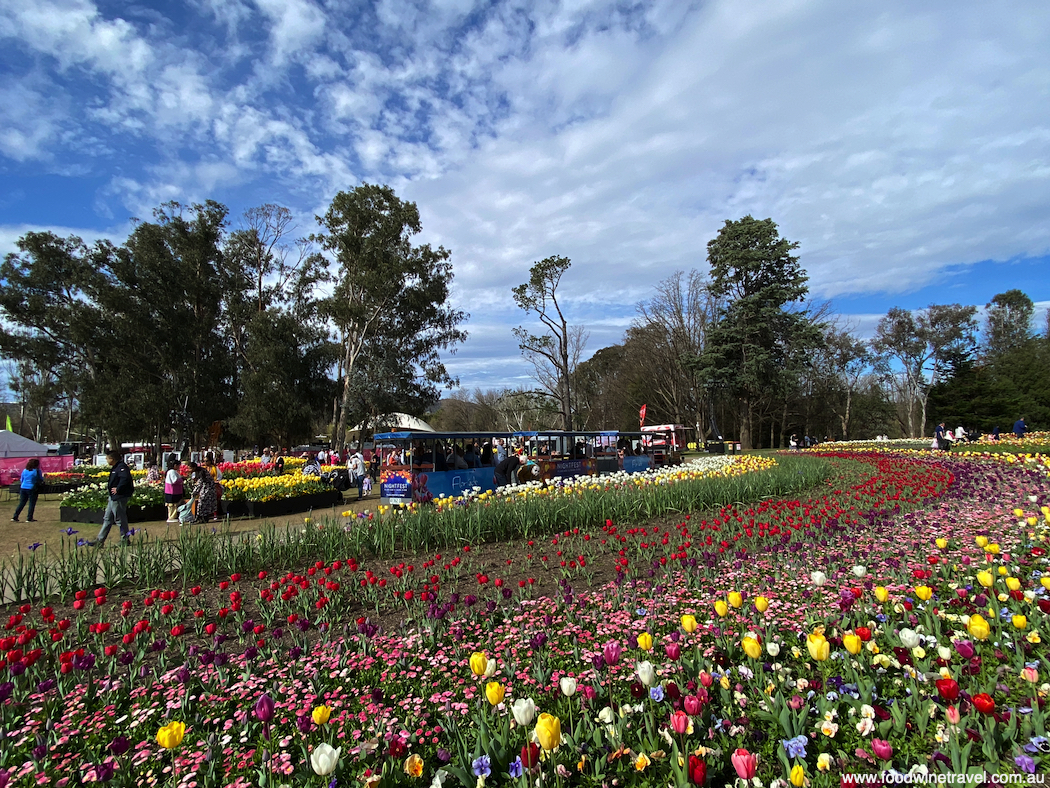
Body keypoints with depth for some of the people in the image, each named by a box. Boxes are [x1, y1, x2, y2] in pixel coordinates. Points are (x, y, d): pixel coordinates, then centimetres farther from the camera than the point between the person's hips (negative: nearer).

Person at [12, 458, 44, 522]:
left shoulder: (24, 470, 6)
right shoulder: (37, 471, -8)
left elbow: (21, 480, 16)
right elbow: (41, 480, 0)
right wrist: (42, 476, 20)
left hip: (23, 488, 5)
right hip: (32, 489, -5)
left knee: (21, 503, 12)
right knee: (32, 504, 3)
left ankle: (15, 517, 11)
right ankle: (29, 518, 3)